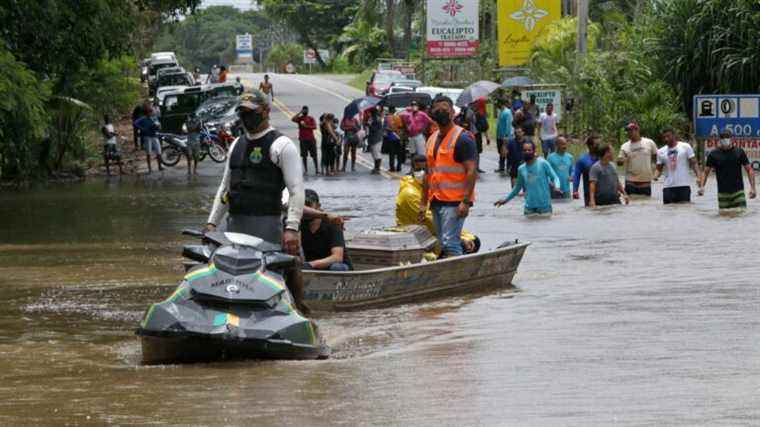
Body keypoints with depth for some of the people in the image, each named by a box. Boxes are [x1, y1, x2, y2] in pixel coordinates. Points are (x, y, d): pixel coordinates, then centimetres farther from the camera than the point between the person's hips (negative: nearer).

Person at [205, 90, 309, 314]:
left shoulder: (281, 145, -1)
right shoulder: (237, 144, 21)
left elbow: (296, 190, -8)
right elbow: (225, 187, 27)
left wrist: (292, 228, -18)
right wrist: (212, 222, 19)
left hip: (266, 223, -7)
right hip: (235, 224, 7)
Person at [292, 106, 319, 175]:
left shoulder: (311, 118, 7)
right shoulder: (299, 118, 6)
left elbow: (314, 127, -4)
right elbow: (293, 119, -15)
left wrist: (306, 126, -15)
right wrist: (300, 113, -12)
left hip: (311, 139, 0)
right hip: (303, 139, 0)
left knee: (314, 155, -1)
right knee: (304, 155, 0)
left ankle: (317, 169, 1)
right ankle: (306, 170, 6)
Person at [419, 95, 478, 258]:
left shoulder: (462, 138, -8)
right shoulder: (432, 139, 16)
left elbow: (472, 171, -14)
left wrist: (466, 201, -22)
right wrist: (423, 203, 18)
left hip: (455, 202, -8)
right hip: (437, 200, 8)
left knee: (450, 243, -16)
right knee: (443, 245, 10)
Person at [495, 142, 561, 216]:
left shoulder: (543, 163, -5)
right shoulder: (521, 169, 8)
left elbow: (555, 177, -4)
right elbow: (518, 187, 22)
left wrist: (556, 187, -25)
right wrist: (506, 199, 24)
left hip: (544, 205, -4)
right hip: (529, 207, 4)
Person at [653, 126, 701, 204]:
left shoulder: (685, 147, 1)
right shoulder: (661, 152, 11)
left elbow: (694, 163, -1)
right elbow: (659, 168, 14)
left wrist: (698, 176, -15)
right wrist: (656, 176, -8)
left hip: (683, 186, -3)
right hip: (668, 187, 3)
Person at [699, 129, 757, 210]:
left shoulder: (739, 152, 3)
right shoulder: (714, 154, 3)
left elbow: (749, 170, 6)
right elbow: (706, 172, 6)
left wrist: (752, 188, -3)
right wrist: (702, 186, -11)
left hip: (738, 192, 0)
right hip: (723, 194, 0)